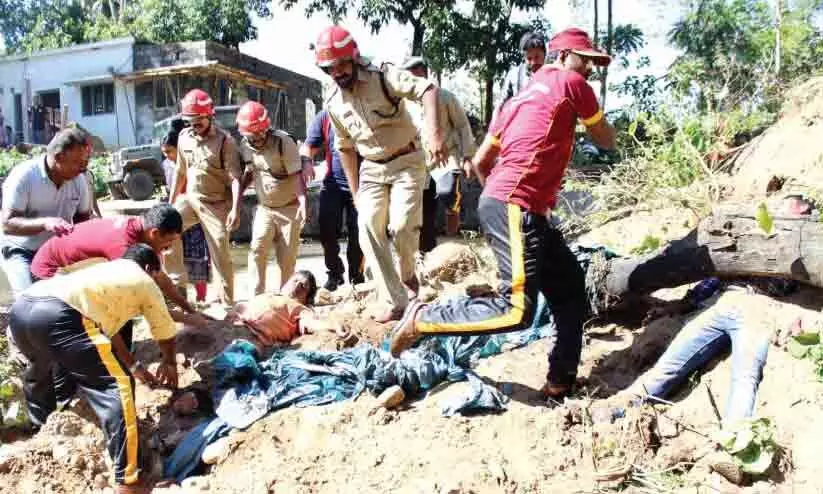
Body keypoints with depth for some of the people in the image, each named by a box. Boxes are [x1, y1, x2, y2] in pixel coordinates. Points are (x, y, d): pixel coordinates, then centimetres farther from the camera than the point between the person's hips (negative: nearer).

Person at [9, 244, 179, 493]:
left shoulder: (105, 270, 38)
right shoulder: (145, 283, 21)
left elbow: (106, 327, 44)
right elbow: (166, 335, 31)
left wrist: (133, 366, 50)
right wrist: (170, 364, 50)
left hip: (21, 307, 9)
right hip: (58, 315, -9)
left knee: (38, 371, 38)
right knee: (117, 387, -2)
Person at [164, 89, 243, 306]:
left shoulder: (224, 140, -14)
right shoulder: (184, 136, 3)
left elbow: (235, 178, -17)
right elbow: (180, 172, 13)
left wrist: (235, 209, -26)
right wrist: (170, 203, 14)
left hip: (216, 204, -5)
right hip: (190, 198, 5)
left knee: (220, 255, -2)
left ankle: (228, 302, 10)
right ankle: (178, 283, 0)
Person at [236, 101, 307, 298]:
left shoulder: (283, 142, -19)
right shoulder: (245, 146, -2)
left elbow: (297, 175, -22)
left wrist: (303, 202, -34)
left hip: (290, 207, -4)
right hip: (264, 208, 4)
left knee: (287, 257, 0)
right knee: (257, 250, -9)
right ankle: (255, 296, -5)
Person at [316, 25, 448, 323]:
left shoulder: (383, 78, -15)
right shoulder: (334, 104, 2)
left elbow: (427, 90, -29)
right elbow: (346, 148, 12)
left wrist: (434, 133, -44)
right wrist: (355, 191, 10)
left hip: (407, 162, -5)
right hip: (371, 170, 5)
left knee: (402, 224, -19)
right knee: (369, 228, -8)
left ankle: (407, 273, 14)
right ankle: (394, 302, -4)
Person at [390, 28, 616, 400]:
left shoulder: (520, 98, 26)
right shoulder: (572, 84, 4)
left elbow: (479, 162, 24)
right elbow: (607, 141, 14)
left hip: (521, 208, 10)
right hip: (514, 205, -10)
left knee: (570, 286, 13)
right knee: (516, 310, -16)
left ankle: (561, 383, 17)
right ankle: (423, 319, -5)